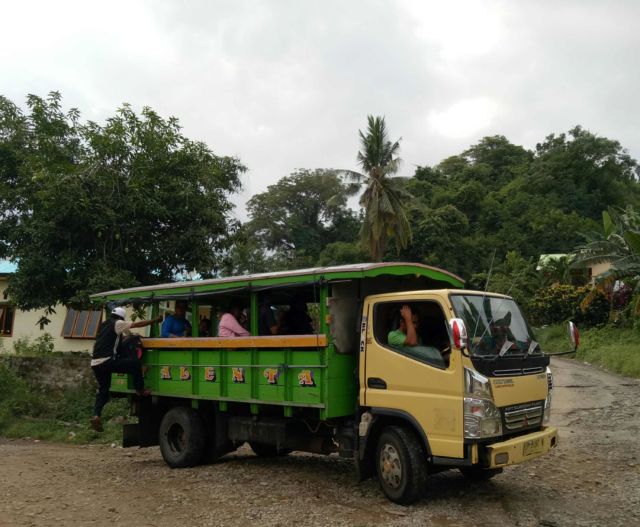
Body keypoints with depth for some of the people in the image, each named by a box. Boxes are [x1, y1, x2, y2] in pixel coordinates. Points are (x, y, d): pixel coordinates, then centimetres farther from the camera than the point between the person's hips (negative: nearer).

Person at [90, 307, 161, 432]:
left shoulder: (104, 324, 24)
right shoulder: (117, 323, 1)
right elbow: (139, 324, 1)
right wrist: (156, 320, 9)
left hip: (95, 363, 8)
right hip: (106, 361, -8)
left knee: (103, 389, 15)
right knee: (135, 363, -1)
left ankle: (96, 415, 2)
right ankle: (140, 390, 6)